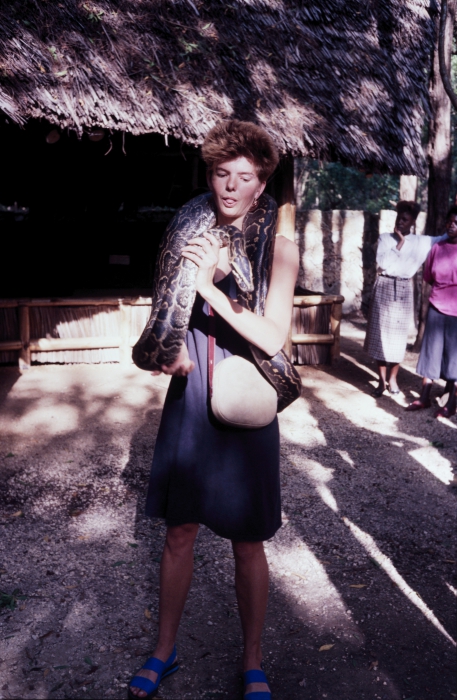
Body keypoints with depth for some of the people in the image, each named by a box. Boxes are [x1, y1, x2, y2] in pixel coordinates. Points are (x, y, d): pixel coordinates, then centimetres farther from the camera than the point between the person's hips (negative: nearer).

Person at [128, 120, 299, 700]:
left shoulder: (277, 248, -7)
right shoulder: (190, 239, 4)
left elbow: (272, 337, -16)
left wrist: (209, 285, -22)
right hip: (188, 397, 3)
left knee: (246, 542, 8)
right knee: (178, 531, 13)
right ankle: (164, 651, 33)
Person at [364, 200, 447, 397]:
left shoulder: (420, 242, 5)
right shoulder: (385, 238, 3)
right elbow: (383, 262, -10)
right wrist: (400, 243, -9)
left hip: (404, 290, 1)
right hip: (384, 288, 0)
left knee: (399, 336, 4)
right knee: (381, 334, 1)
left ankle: (393, 379, 19)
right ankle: (382, 380, 10)